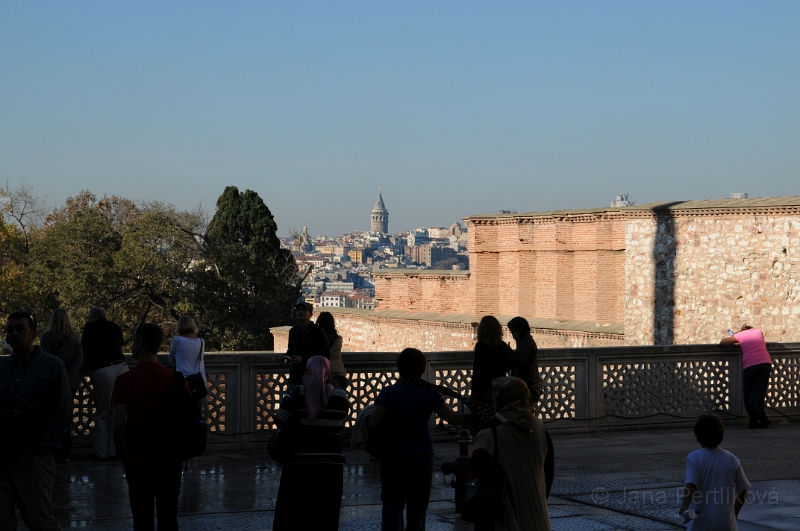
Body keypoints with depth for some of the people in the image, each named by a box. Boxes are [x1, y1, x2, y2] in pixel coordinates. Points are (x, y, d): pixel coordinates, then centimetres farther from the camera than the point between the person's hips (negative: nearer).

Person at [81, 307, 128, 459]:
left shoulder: (90, 328, 10)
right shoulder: (115, 327, 20)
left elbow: (85, 353, 19)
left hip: (103, 371, -4)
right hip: (121, 367, 4)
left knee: (102, 414, 7)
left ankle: (102, 452, 7)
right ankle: (114, 450, 10)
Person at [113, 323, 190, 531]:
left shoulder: (125, 380, -11)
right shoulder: (176, 379, -3)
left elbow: (120, 423, -15)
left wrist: (122, 449, 3)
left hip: (137, 459, -2)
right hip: (170, 459, 2)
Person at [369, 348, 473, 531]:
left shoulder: (388, 392, -8)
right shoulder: (429, 393, -5)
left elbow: (373, 423, -13)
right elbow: (452, 417, -9)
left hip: (394, 457, -2)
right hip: (423, 457, 2)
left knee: (392, 504, -3)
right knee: (417, 507, 14)